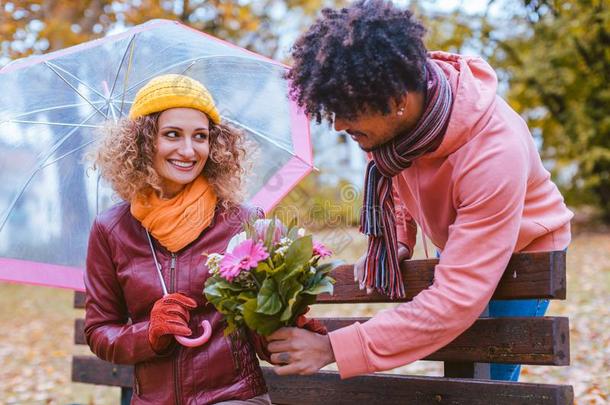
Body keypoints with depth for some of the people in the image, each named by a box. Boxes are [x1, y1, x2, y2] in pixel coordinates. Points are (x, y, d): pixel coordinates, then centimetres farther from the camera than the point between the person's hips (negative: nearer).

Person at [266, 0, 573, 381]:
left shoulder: (493, 155, -41)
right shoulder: (389, 114, -23)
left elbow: (457, 301, -41)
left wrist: (332, 348, -42)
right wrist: (394, 244, -11)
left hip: (520, 251, -5)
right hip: (453, 245, 5)